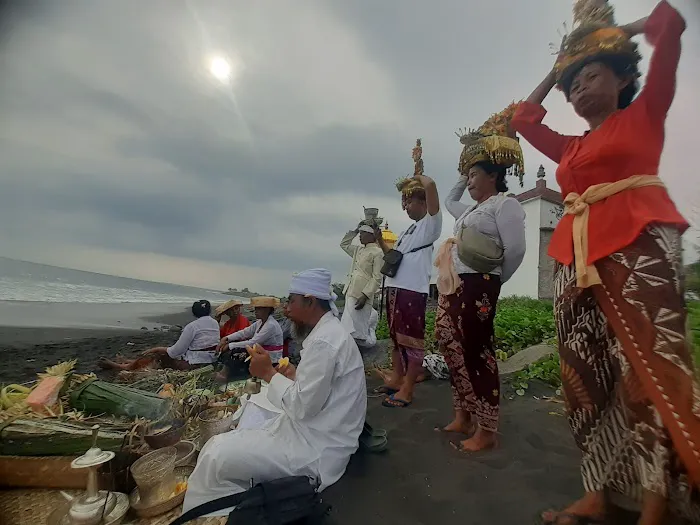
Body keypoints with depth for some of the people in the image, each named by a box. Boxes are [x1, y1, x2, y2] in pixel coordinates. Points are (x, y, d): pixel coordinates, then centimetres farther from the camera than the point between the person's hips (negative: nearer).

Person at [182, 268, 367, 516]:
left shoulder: (323, 342, -25)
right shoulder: (328, 332, 8)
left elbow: (303, 407, -25)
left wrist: (269, 373, -14)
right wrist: (295, 376, 1)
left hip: (315, 447, -10)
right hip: (313, 430, 11)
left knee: (216, 455, -12)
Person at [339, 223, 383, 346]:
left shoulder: (378, 253, -7)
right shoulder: (358, 250, 18)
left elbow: (377, 278, -13)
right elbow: (344, 244, 33)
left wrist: (365, 296, -20)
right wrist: (355, 230, 22)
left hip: (361, 297, -8)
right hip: (350, 294, 8)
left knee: (358, 331, -6)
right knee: (348, 330, 10)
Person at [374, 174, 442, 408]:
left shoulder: (430, 224, -1)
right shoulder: (408, 231, 23)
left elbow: (430, 185, -16)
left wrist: (418, 177, 4)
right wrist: (379, 239, 18)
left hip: (413, 290, -9)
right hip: (394, 289, 9)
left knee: (412, 339, -3)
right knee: (396, 336, 15)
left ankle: (407, 389, 5)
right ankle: (396, 378, 28)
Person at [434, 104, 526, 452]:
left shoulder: (504, 204, -5)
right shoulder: (473, 209, 23)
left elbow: (515, 249, -15)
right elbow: (449, 200, 44)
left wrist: (494, 279, -3)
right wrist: (463, 177, 33)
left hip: (477, 288, -9)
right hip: (453, 287, 10)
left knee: (478, 354, -4)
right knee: (454, 350, 12)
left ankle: (486, 431, 8)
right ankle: (463, 417, 25)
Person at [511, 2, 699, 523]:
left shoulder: (645, 114, 14)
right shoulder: (571, 147, 25)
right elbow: (523, 118, 33)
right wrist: (555, 71, 35)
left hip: (639, 249, -5)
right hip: (578, 262, 5)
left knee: (649, 368, -9)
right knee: (586, 375, 1)